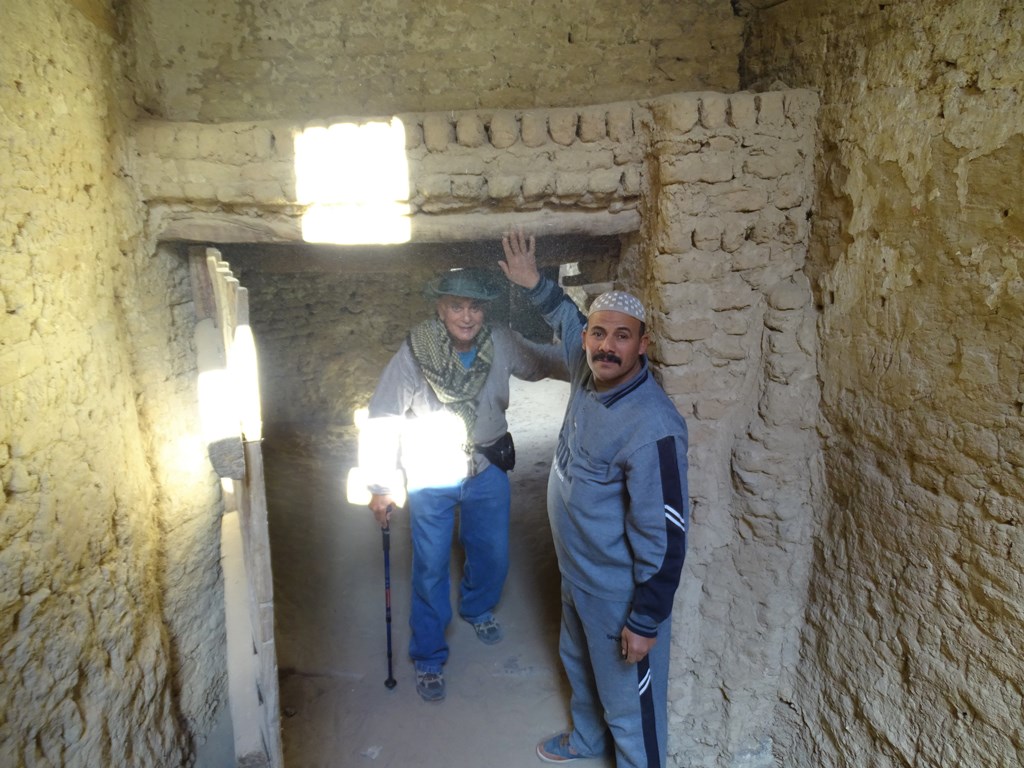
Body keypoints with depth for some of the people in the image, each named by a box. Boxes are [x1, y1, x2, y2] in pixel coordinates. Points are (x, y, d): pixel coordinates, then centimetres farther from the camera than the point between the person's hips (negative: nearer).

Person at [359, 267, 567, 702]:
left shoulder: (502, 346, -14)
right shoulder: (414, 354, -22)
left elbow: (547, 361, 4)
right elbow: (381, 419, -15)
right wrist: (380, 487, -13)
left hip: (487, 471, 3)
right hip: (431, 477, -3)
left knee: (493, 556, 17)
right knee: (431, 570, 6)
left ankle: (477, 609, 51)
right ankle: (428, 659, 28)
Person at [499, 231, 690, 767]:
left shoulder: (652, 427, -32)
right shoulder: (589, 373, -8)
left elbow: (663, 534, -27)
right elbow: (566, 316, 16)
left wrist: (647, 620, -21)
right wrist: (534, 284, 7)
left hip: (620, 592, -9)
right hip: (576, 572, 9)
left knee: (628, 695, 14)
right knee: (580, 663, 31)